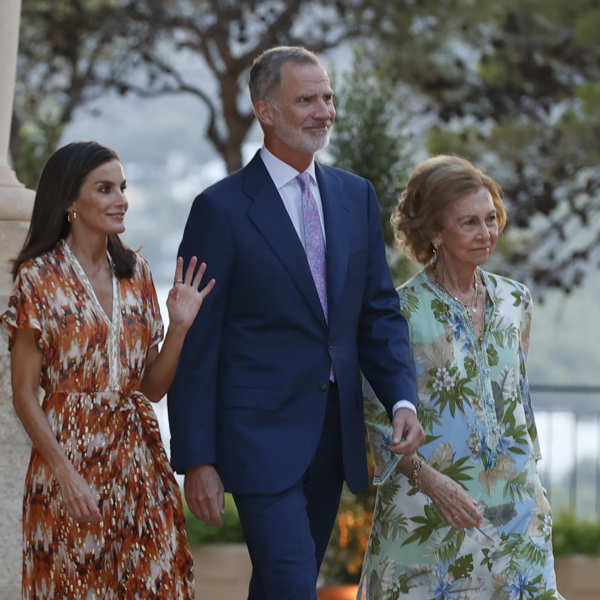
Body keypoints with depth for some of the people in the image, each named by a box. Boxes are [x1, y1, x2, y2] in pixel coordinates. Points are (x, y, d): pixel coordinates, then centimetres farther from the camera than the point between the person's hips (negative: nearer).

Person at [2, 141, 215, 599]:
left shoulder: (135, 272, 9)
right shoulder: (39, 277, -5)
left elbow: (153, 387, 11)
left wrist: (180, 325, -4)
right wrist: (64, 472, -15)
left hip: (139, 458, 4)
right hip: (71, 452, -4)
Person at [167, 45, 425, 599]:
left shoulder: (356, 196, 10)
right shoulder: (222, 209, -8)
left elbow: (380, 313, 13)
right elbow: (194, 345, -7)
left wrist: (402, 400, -4)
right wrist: (196, 461, -11)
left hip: (334, 436, 6)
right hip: (261, 435, -6)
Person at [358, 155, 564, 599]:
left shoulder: (515, 303, 8)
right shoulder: (402, 311, -7)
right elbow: (377, 417, -6)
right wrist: (429, 479, -17)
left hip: (514, 507, 4)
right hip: (427, 511, -4)